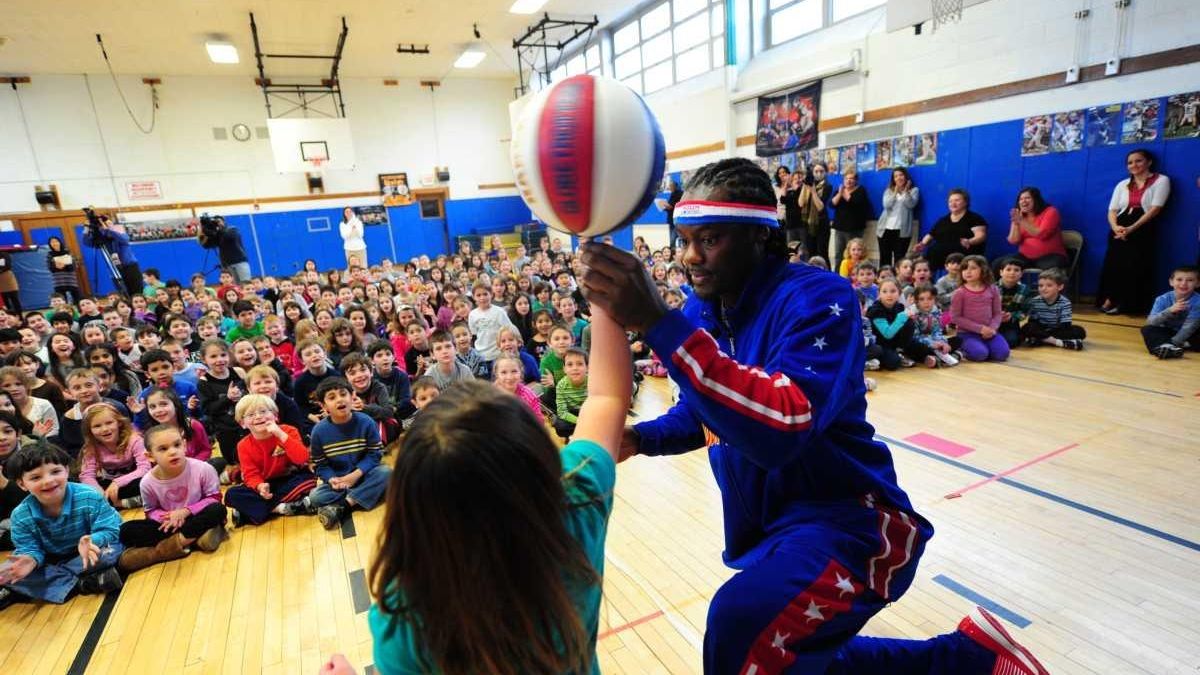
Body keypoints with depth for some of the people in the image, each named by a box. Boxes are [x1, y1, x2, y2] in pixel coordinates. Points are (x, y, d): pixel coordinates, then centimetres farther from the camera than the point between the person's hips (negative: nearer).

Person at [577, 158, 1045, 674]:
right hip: (767, 533, 8)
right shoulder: (698, 312, -1)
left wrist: (658, 322, -45)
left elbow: (783, 427, -40)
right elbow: (700, 414, 11)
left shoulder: (817, 298, -22)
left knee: (739, 627, -33)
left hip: (847, 519, -8)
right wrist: (640, 437, -9)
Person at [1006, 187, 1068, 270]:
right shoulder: (1019, 216, 8)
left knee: (1053, 270, -37)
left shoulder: (1050, 212, -2)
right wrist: (1015, 223, -17)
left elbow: (1041, 234, -18)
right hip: (1025, 257, 4)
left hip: (1049, 256, -3)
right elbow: (1013, 241, -3)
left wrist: (1021, 221, -21)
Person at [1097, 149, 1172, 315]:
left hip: (1142, 232, -4)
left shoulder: (1161, 181, 3)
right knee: (1113, 266, -5)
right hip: (1119, 232, 4)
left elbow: (1155, 208, -8)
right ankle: (1110, 301, 2)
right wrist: (1115, 227, -13)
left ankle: (1128, 305, 1)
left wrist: (1132, 228, -19)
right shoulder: (1122, 185, 16)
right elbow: (1112, 211, 9)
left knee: (1135, 268, -8)